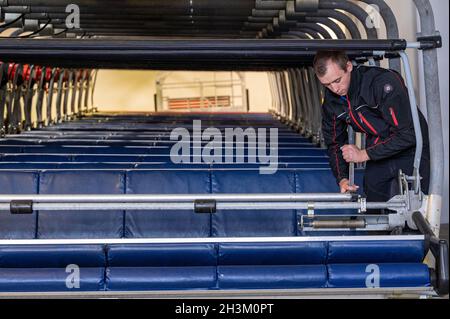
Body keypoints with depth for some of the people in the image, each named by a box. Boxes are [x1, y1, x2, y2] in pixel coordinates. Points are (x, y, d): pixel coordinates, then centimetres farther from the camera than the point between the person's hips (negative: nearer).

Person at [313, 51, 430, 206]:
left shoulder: (384, 82, -28)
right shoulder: (331, 101, -6)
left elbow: (407, 134, -29)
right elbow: (335, 143, 7)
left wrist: (364, 155, -24)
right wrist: (342, 179, -10)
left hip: (410, 152, -6)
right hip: (376, 155, 6)